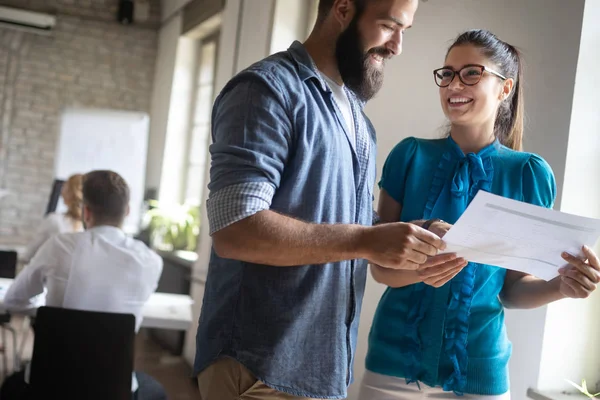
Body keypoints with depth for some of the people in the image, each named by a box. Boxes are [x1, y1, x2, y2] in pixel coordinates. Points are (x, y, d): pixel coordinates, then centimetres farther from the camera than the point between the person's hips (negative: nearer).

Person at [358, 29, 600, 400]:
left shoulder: (529, 174, -4)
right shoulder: (411, 155, -4)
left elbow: (512, 286, 1)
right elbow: (380, 265, -4)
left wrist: (559, 286, -18)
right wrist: (418, 270, -24)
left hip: (478, 370, 0)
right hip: (395, 359, 0)